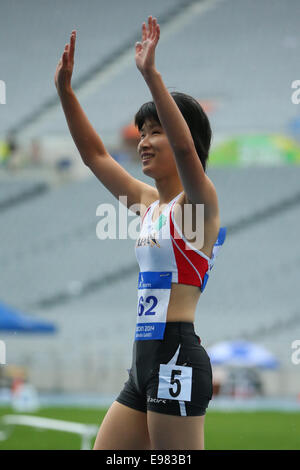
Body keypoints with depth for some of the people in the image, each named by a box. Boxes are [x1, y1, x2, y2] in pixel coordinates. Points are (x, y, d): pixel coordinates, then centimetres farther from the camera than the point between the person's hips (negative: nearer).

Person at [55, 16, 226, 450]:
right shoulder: (147, 201, 17)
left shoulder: (198, 200, -6)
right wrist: (65, 89, 14)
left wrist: (151, 74, -32)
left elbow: (185, 147, -25)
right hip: (144, 363, 9)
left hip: (176, 357, -9)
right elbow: (94, 154, 22)